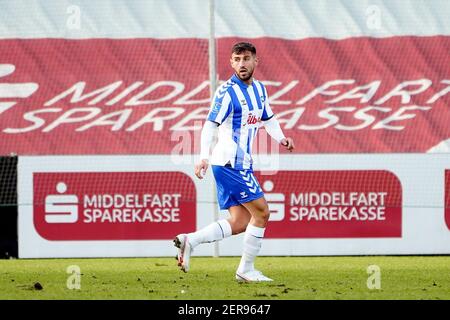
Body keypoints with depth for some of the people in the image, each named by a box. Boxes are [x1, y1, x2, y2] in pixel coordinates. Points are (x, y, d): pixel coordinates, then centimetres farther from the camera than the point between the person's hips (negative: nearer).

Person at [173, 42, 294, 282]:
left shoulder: (259, 90, 13)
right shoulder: (227, 92, -12)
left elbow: (269, 119, 27)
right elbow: (210, 125, -18)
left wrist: (281, 138, 7)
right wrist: (204, 157, -30)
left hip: (241, 164, 9)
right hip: (230, 163, -9)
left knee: (239, 222, 4)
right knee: (261, 213, -6)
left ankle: (189, 241, 1)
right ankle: (246, 270, 2)